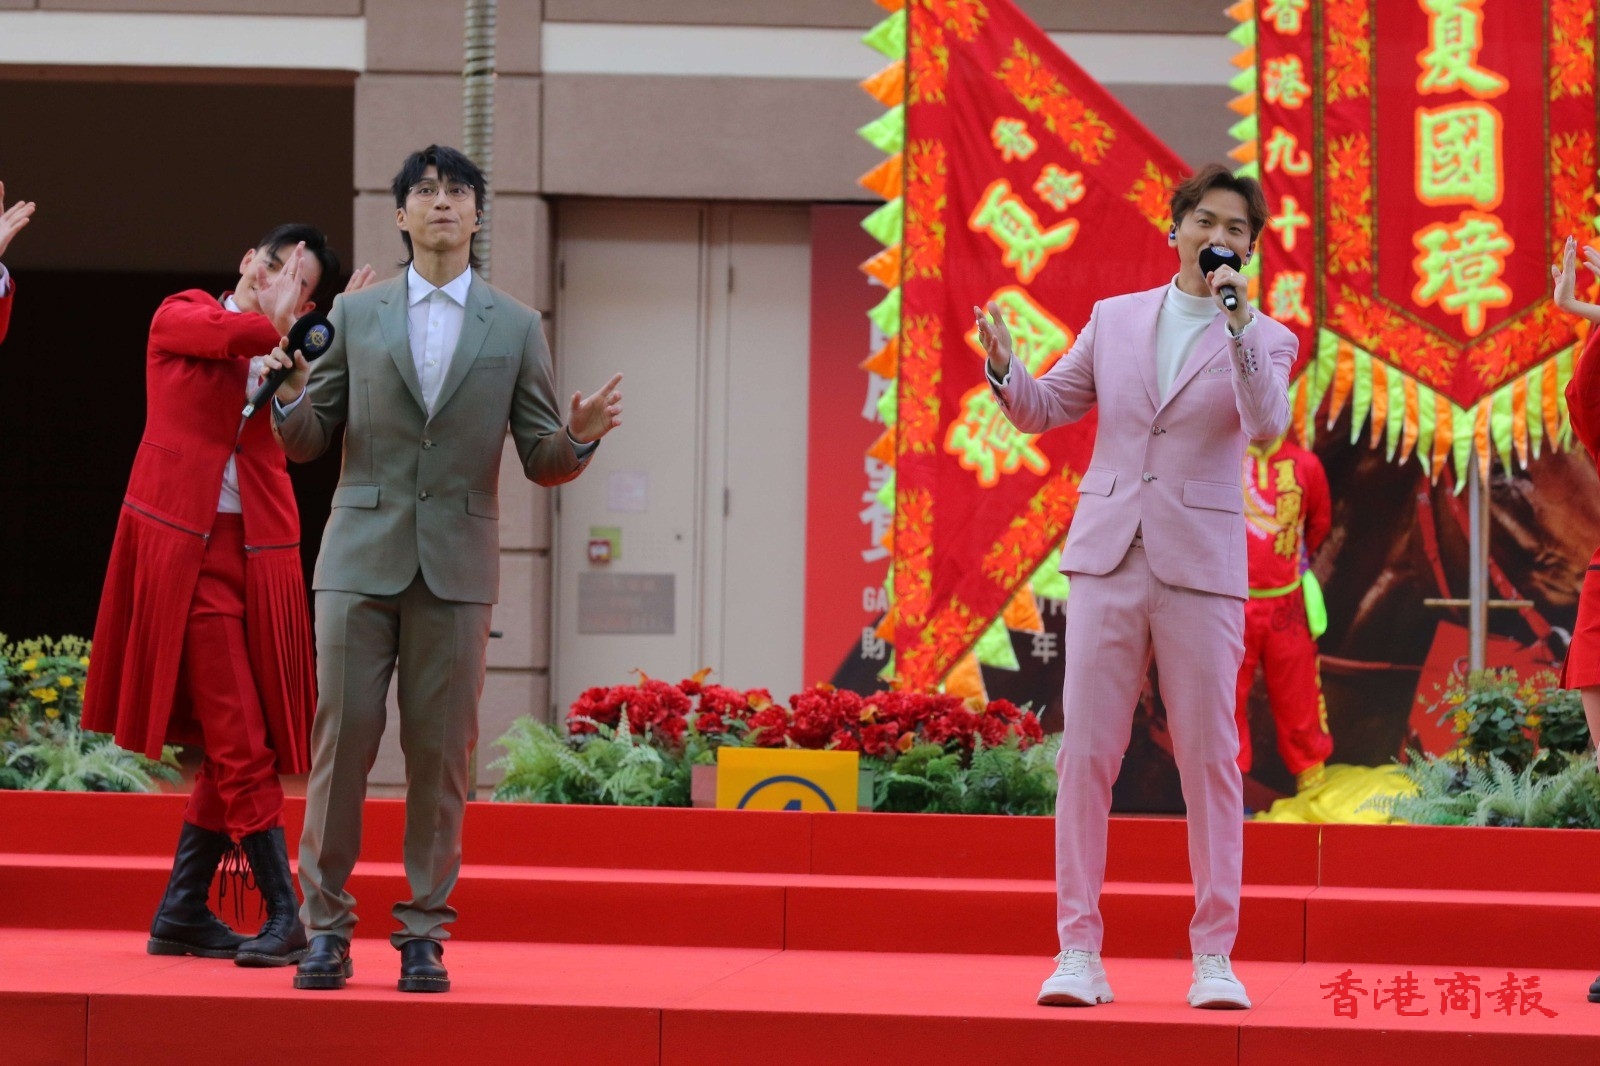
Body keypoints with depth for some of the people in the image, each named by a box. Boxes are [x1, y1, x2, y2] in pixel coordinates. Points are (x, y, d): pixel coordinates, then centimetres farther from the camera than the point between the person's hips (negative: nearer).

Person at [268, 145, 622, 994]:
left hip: (456, 567, 0)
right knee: (341, 740, -4)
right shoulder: (355, 316, 10)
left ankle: (424, 932, 5)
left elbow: (539, 460, 8)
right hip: (362, 559, 0)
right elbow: (306, 442, 10)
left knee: (440, 750, -1)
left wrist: (579, 438, -14)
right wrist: (292, 394, -12)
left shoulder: (516, 329, 11)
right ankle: (325, 925, 3)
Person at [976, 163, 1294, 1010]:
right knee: (1085, 755, -1)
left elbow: (1267, 425, -16)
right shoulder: (1114, 320, 11)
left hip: (1200, 567, -2)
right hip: (1107, 559, 2)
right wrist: (1004, 369, -4)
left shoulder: (1262, 339, 3)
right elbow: (1045, 409, 17)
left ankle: (1214, 957, 7)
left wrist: (1238, 320, -25)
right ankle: (1078, 952, 3)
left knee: (1211, 762, 1)